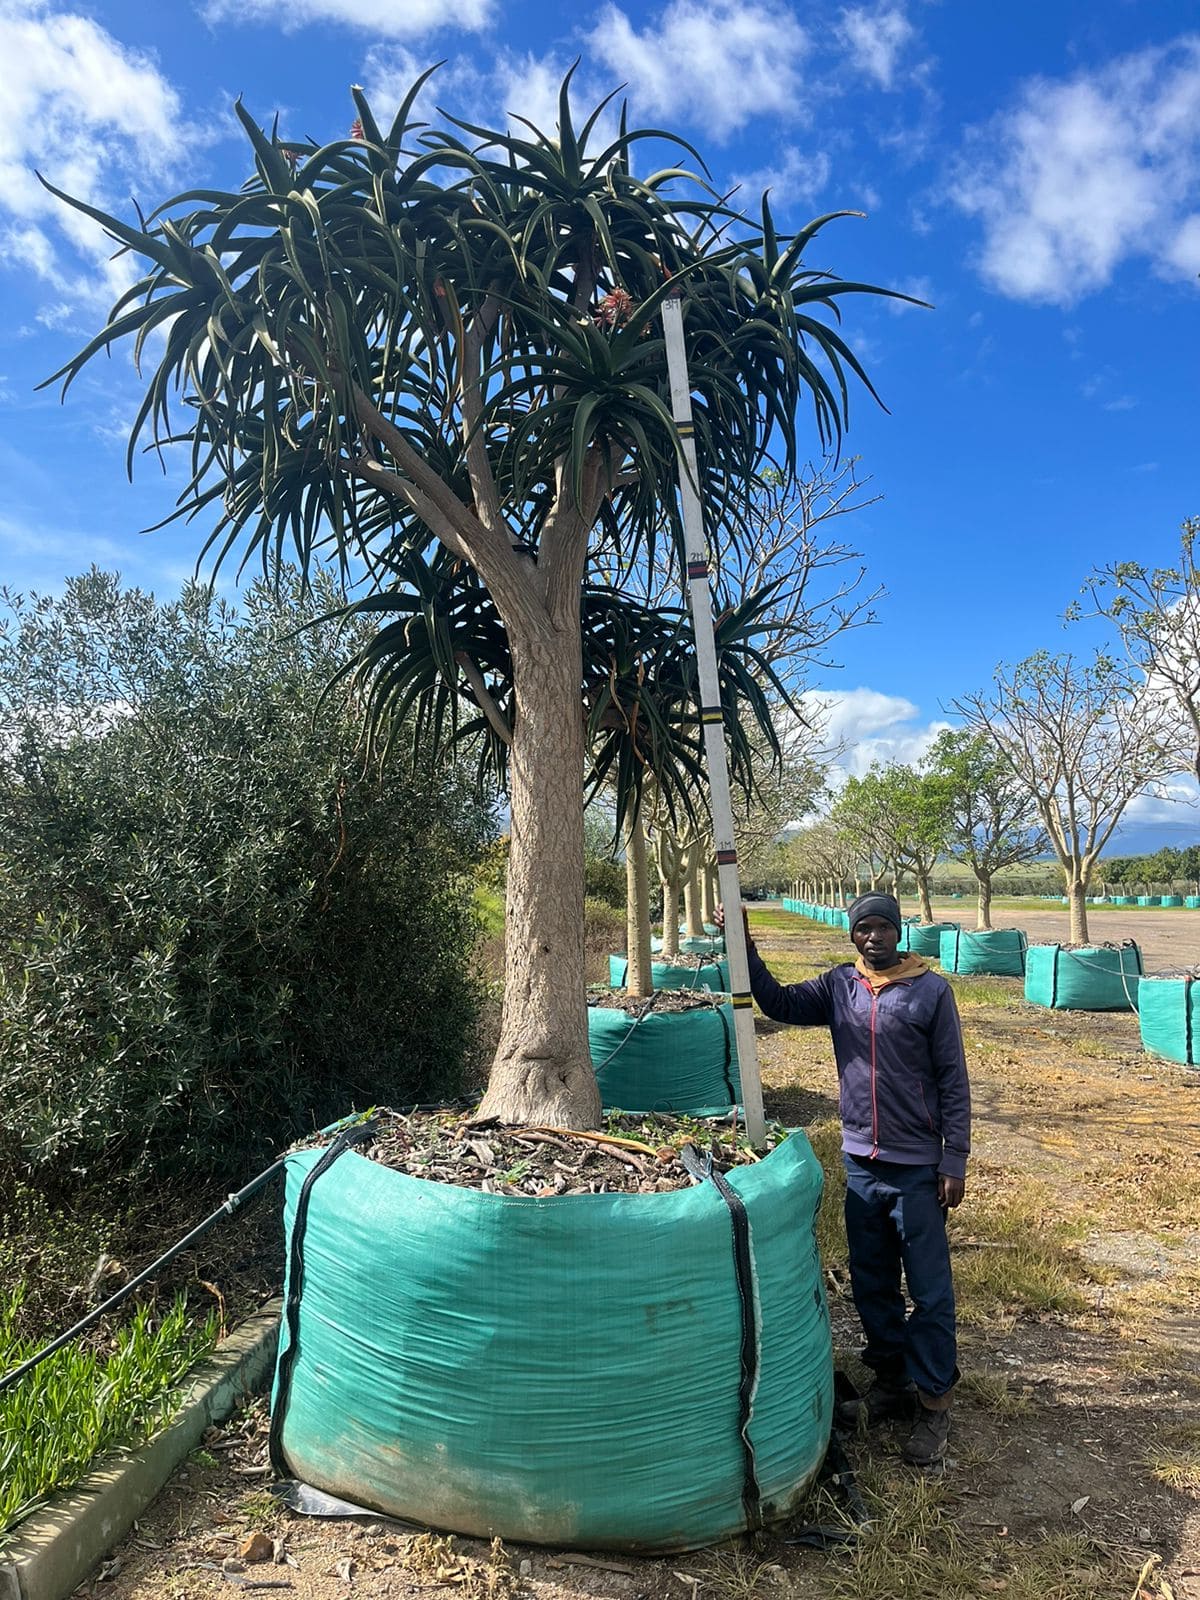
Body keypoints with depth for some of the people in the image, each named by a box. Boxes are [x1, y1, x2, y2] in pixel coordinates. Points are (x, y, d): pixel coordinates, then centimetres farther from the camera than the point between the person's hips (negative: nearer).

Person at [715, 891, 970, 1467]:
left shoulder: (931, 991, -10)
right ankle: (890, 1380, 35)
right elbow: (780, 1003, -6)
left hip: (917, 1167, -4)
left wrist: (954, 1162, -9)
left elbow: (954, 1082, -8)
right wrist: (745, 950, -17)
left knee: (929, 1290, 5)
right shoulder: (840, 986, 1)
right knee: (871, 1283, 17)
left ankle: (934, 1402, 22)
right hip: (860, 1163, 4)